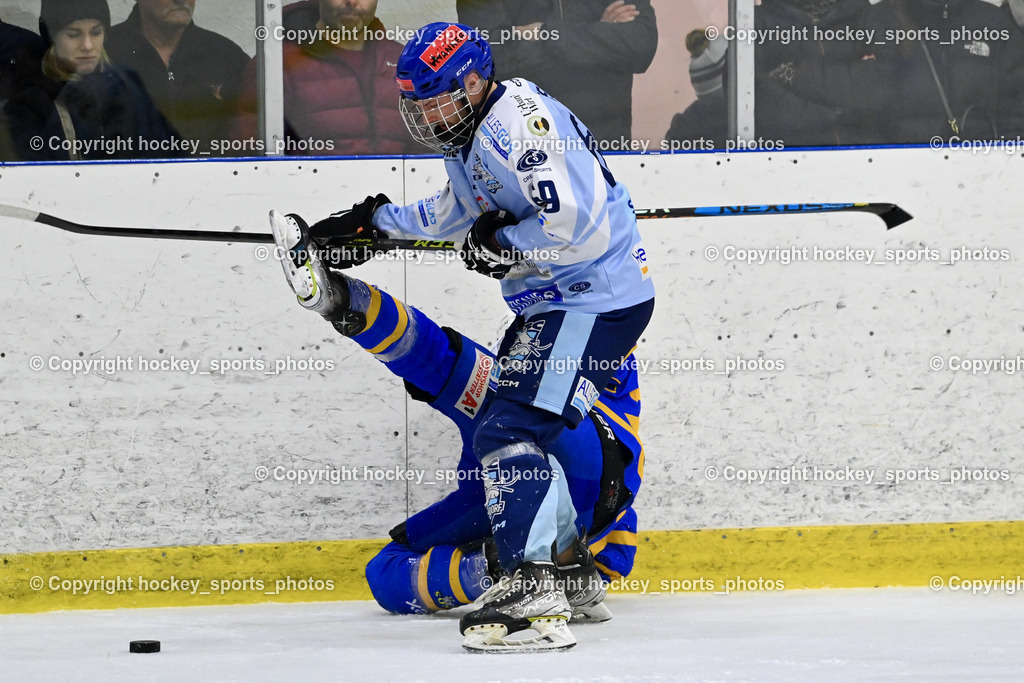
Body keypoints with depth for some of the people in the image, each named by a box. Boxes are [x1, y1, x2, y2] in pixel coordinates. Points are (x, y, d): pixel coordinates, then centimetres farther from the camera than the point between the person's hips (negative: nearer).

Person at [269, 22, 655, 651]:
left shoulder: (521, 122, -21)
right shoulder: (469, 133, 13)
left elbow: (578, 223, -29)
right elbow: (456, 211, 33)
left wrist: (504, 245, -16)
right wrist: (375, 223, 28)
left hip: (595, 302, -11)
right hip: (554, 300, 11)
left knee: (511, 432, -19)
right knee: (522, 425, 20)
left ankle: (534, 592, -28)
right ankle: (564, 556, 34)